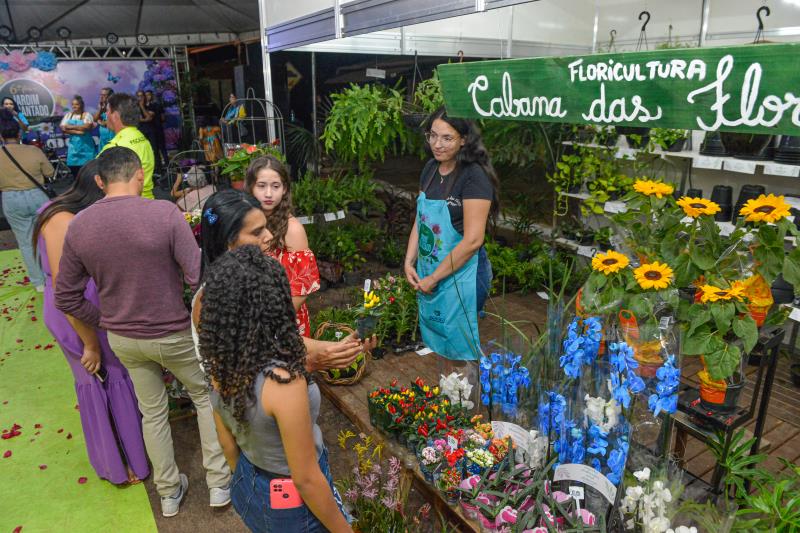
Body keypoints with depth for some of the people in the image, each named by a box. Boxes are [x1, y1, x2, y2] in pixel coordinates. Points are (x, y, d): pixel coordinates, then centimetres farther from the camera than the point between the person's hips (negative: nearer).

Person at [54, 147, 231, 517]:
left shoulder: (78, 226, -6)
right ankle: (218, 483, 26)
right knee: (207, 396, 19)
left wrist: (91, 343, 13)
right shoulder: (164, 213, -21)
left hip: (122, 339, 4)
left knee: (152, 412, 22)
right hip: (173, 334, -4)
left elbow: (67, 298, 1)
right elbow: (199, 277, -23)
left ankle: (169, 493, 38)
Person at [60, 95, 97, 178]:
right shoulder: (68, 115, 11)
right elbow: (63, 128, 0)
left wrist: (71, 127, -10)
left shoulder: (86, 115, 0)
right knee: (73, 167, 6)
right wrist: (77, 131, -14)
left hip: (86, 145, -4)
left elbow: (87, 127, -16)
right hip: (73, 146, 4)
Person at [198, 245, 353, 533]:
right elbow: (306, 479, -25)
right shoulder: (283, 382, -36)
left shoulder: (220, 364, -14)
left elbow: (228, 443, 1)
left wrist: (246, 482, 19)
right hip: (291, 502, -6)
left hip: (248, 489, 6)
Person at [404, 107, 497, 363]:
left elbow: (473, 240, -22)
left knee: (458, 347, 10)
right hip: (427, 274, 7)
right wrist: (409, 263, 0)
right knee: (430, 342, 21)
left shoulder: (474, 176, -18)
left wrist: (434, 278, -15)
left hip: (460, 276, -7)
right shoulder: (430, 169, 4)